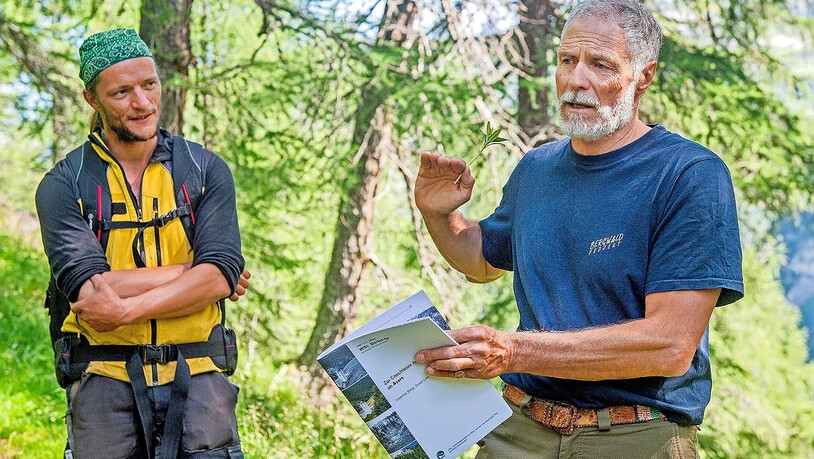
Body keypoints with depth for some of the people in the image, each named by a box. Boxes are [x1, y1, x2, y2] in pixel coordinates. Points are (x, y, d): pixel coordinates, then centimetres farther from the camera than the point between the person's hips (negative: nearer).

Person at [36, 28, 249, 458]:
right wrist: (191, 273, -9)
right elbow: (85, 286, -12)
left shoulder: (205, 170, 6)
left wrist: (125, 309, -16)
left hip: (197, 375, 1)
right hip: (104, 378, -1)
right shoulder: (63, 185, 2)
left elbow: (219, 274, -6)